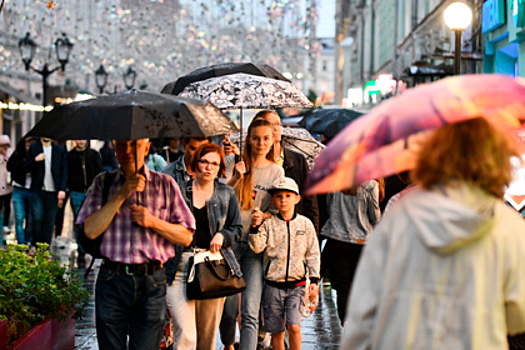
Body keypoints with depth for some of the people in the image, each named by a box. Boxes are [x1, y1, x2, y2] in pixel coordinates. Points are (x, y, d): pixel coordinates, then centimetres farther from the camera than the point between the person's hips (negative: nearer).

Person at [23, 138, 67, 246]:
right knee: (37, 219, -7)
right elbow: (26, 168, 4)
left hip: (53, 192, 1)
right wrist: (35, 160, -15)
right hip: (38, 191, -1)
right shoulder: (33, 148, 6)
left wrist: (62, 190, -4)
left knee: (49, 222, 1)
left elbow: (64, 172, 6)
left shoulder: (60, 151, 8)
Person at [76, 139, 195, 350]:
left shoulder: (165, 184, 8)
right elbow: (90, 231, -4)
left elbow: (186, 237, 7)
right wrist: (121, 195, -10)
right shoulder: (103, 183, 9)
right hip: (112, 281, 1)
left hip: (152, 284, -1)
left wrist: (153, 222, -9)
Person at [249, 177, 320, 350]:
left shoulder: (305, 224, 4)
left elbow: (313, 254, 8)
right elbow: (257, 247, -8)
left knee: (294, 326, -14)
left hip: (297, 284, 0)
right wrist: (255, 227, -21)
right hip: (273, 285, 0)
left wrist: (314, 280, 2)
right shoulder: (268, 224, 1)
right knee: (276, 331, 7)